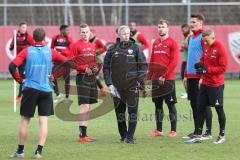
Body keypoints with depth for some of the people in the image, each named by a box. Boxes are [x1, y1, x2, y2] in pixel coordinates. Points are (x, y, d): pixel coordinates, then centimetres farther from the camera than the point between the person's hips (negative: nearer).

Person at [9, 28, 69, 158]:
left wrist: (20, 80, 2)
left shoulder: (27, 51, 0)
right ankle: (39, 151, -5)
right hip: (46, 90, 1)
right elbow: (66, 62, 5)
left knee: (25, 120, 8)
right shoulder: (50, 52, 3)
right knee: (43, 121, 3)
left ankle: (20, 151, 13)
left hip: (30, 89, 0)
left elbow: (12, 66, -10)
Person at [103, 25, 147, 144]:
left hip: (132, 86, -2)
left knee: (132, 111, -8)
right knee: (119, 111, 7)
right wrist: (109, 84, -1)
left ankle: (130, 137, -5)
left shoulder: (135, 48, 4)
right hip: (117, 86, 2)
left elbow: (143, 66, 4)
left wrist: (139, 81, -4)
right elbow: (106, 67, 8)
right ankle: (123, 136, 18)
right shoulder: (112, 49, 7)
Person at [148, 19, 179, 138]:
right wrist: (149, 77, 11)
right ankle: (158, 130, 14)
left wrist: (164, 76, -16)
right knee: (158, 105, 8)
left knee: (171, 105, -1)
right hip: (155, 79, 6)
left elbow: (174, 62, -12)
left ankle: (173, 130, 3)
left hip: (168, 79, -6)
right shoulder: (155, 43, 14)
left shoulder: (172, 43, -5)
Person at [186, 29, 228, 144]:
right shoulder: (206, 47, 8)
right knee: (201, 108, 5)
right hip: (205, 83, 7)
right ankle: (198, 135, 10)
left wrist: (207, 70, -22)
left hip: (216, 85, -7)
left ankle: (222, 135, 14)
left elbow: (223, 68, -17)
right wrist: (200, 64, 0)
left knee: (219, 109, 2)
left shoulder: (220, 48, -14)